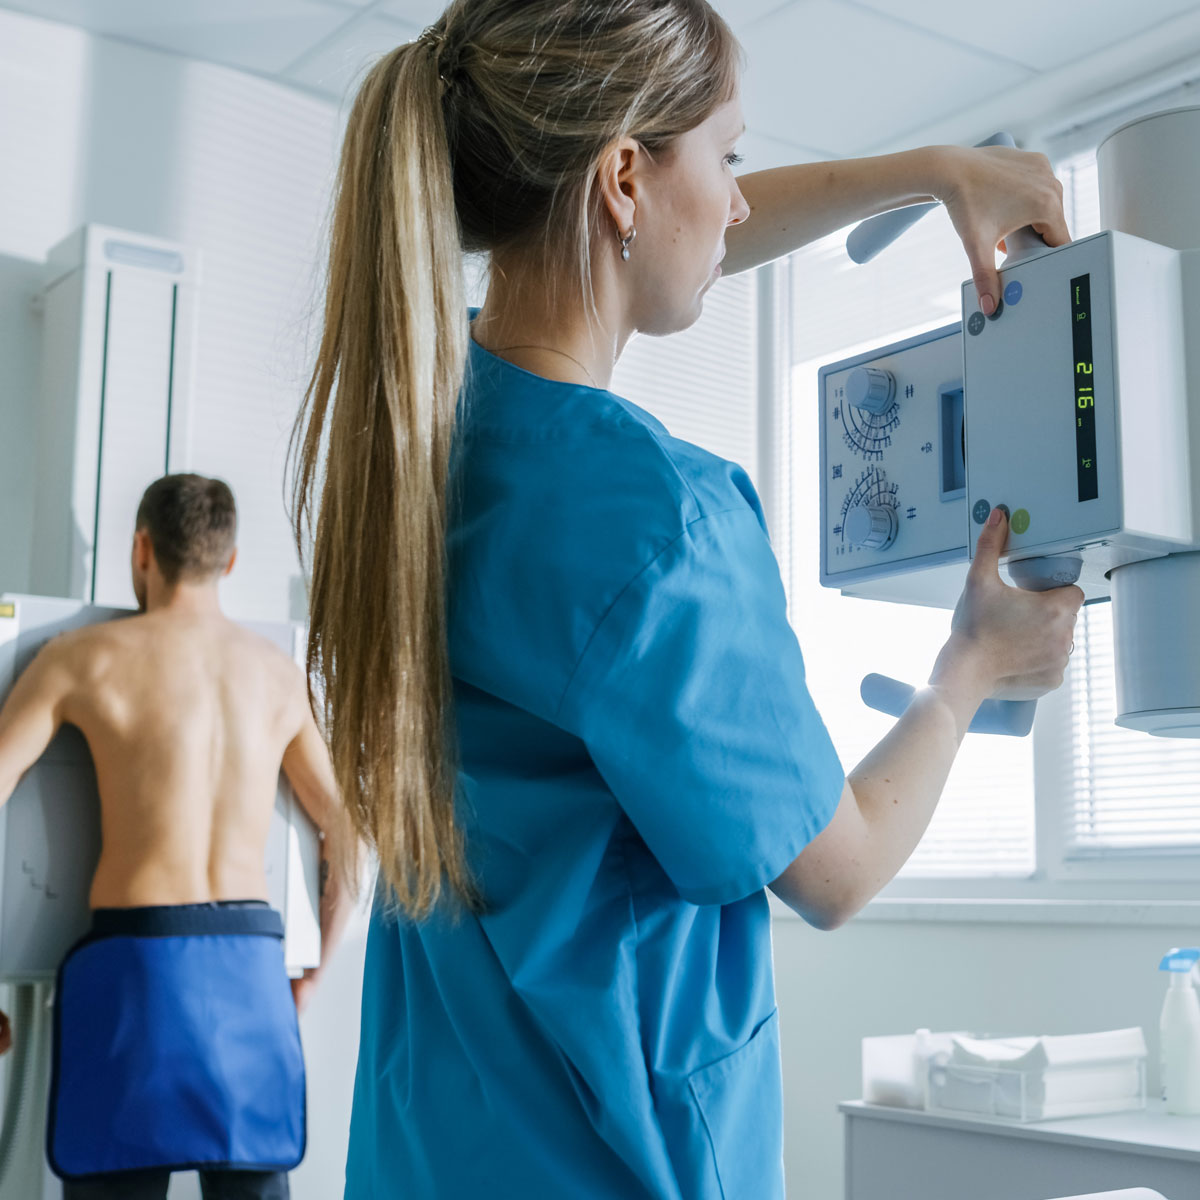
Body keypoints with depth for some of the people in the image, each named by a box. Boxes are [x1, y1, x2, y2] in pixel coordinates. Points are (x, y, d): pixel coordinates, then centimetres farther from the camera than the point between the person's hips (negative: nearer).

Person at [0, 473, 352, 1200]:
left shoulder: (83, 657, 3)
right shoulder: (282, 675, 11)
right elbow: (352, 835, 14)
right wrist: (309, 974, 22)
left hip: (136, 955, -3)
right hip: (251, 963, 3)